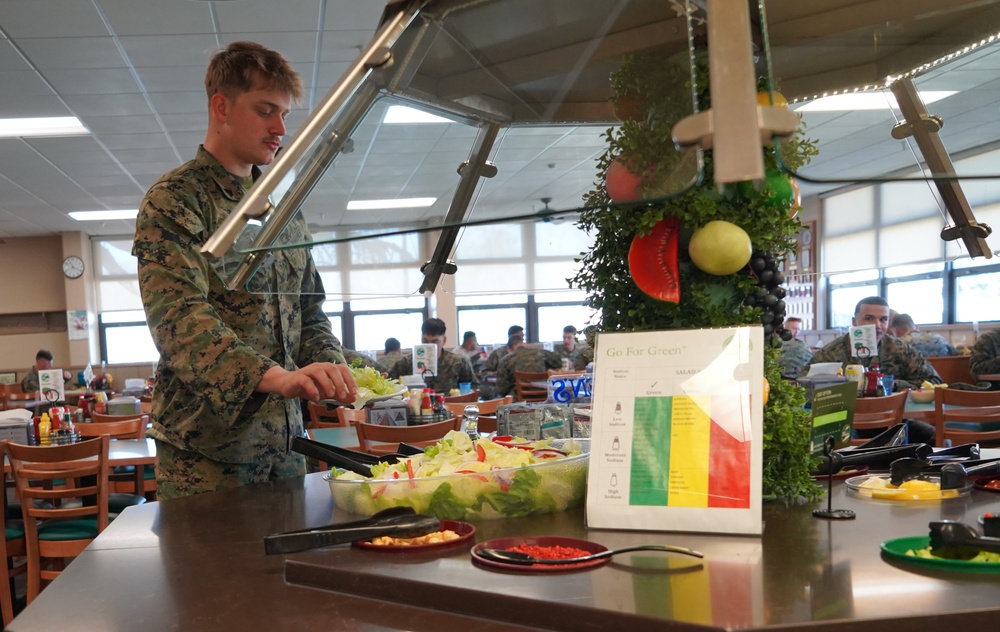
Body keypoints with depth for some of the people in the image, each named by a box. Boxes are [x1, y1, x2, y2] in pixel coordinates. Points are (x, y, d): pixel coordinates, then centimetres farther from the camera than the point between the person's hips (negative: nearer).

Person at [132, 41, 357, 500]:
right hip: (204, 450, -6)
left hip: (283, 442, 6)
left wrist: (330, 372, -2)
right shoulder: (174, 199, -8)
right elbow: (177, 316, -22)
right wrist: (272, 376, -37)